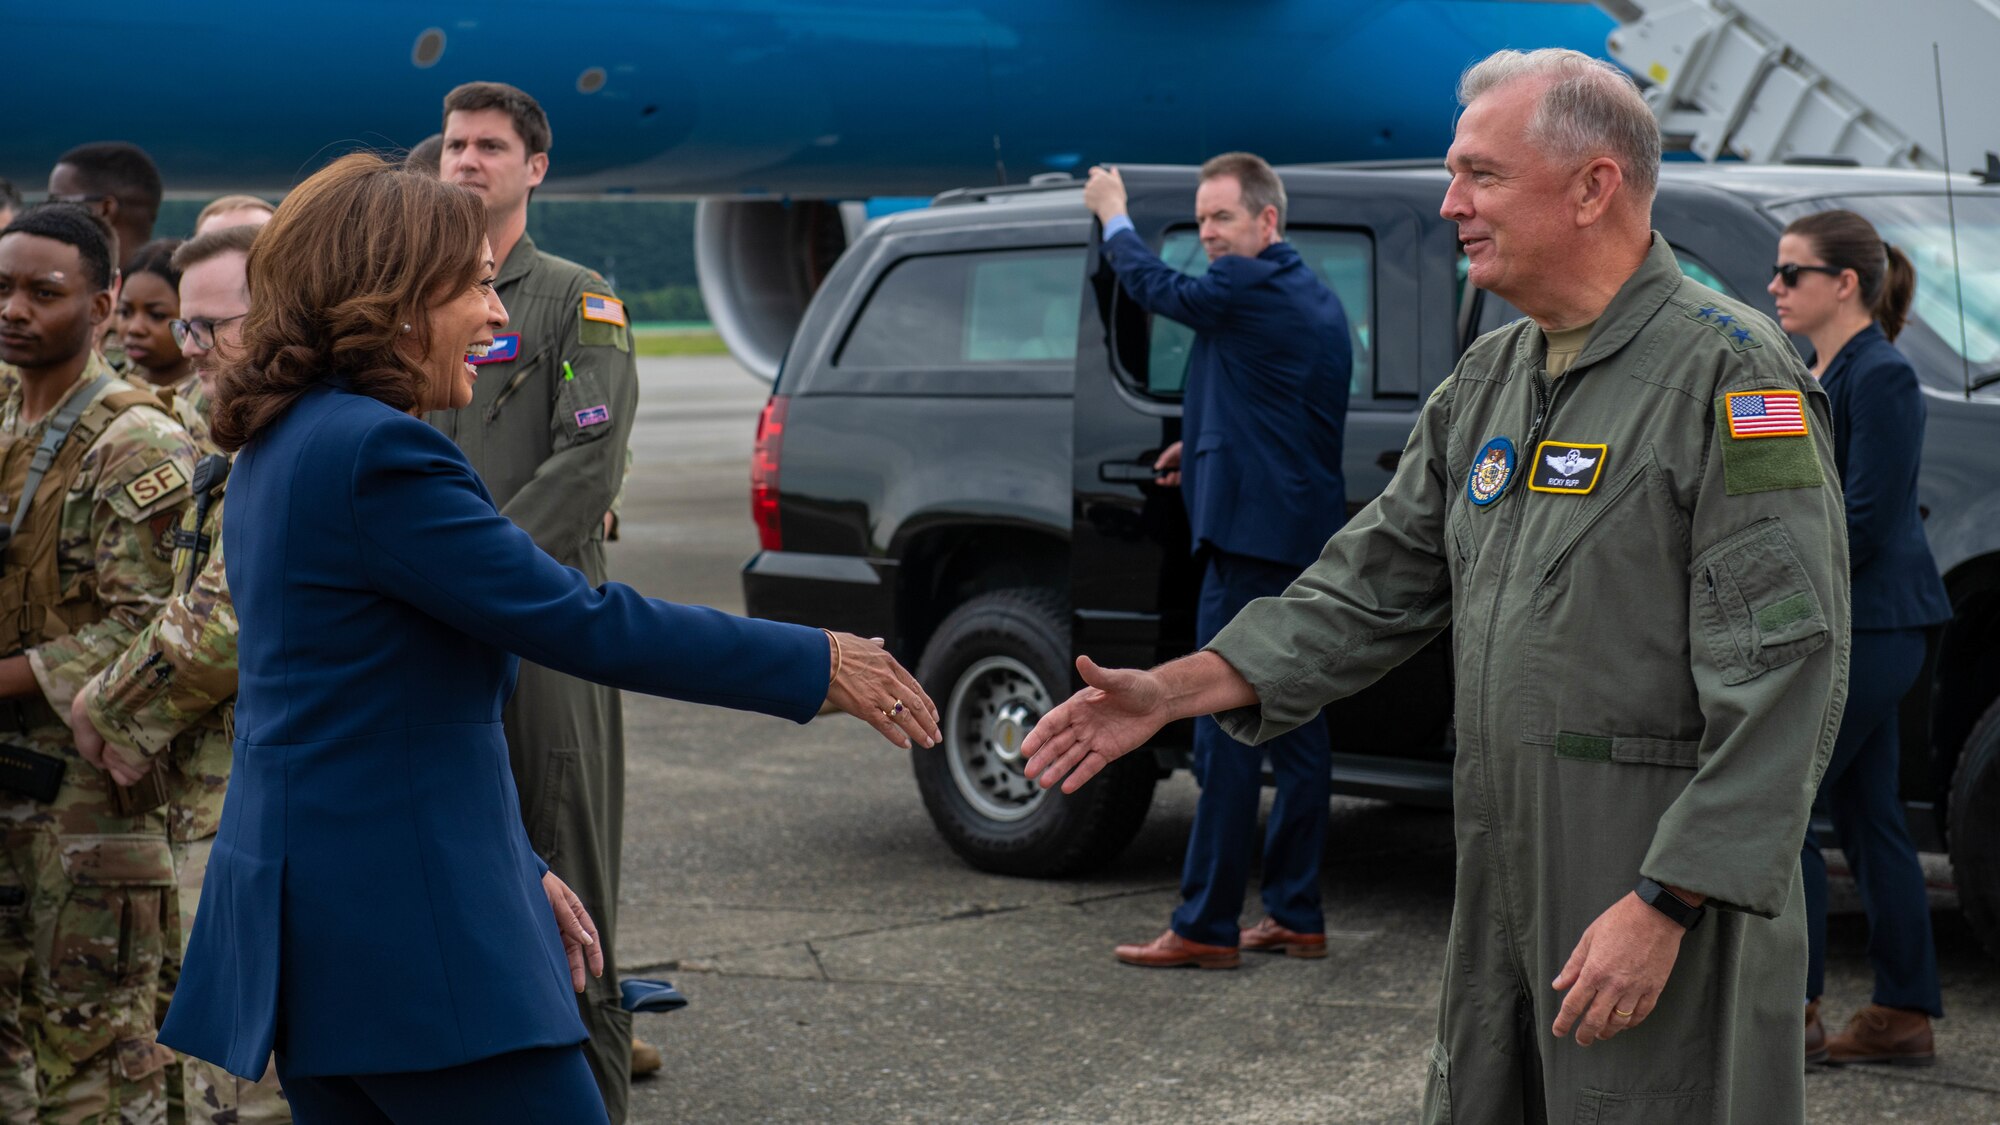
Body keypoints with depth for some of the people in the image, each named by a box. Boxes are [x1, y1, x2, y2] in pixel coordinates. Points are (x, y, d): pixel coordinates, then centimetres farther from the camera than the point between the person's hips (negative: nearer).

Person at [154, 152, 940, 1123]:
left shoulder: (284, 447, 14)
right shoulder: (377, 452, -17)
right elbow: (582, 624, -18)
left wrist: (517, 871, 20)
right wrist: (816, 665, -9)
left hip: (313, 913, 10)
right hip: (406, 928, -10)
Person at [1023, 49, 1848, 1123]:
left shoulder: (1728, 373, -13)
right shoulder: (1490, 378, 13)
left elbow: (1780, 679, -19)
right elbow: (1378, 582, 17)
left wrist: (1665, 905, -22)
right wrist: (1172, 692, 9)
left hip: (1671, 882, -8)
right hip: (1502, 891, 8)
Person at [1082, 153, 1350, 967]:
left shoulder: (1251, 287, -13)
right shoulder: (1316, 299, 17)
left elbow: (1155, 286, 2)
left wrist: (1112, 213, 18)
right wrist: (1201, 445, 23)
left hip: (1254, 535, -10)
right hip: (1308, 540, 10)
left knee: (1228, 734, -7)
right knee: (1296, 729, 11)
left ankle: (1205, 927, -3)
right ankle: (1296, 916, 17)